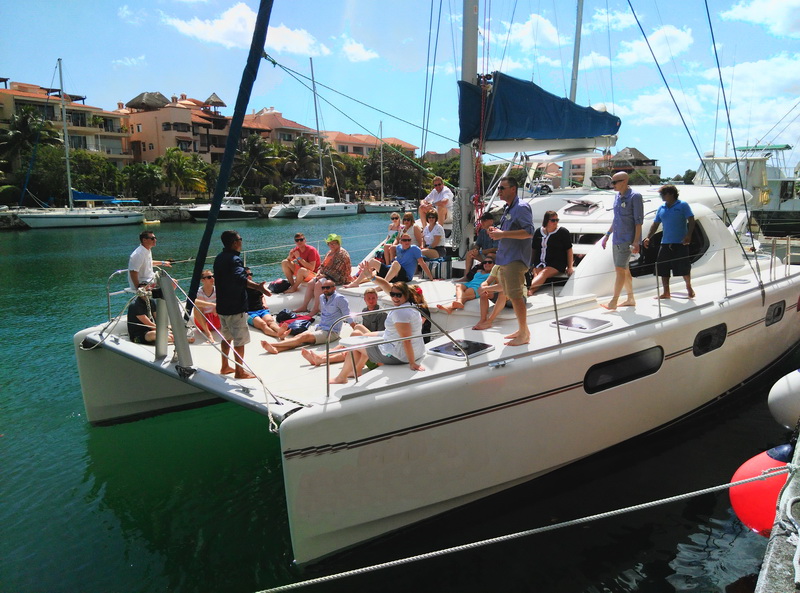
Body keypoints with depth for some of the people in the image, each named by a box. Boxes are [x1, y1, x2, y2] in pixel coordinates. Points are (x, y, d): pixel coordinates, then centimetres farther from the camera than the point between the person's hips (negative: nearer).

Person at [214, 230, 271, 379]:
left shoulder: (219, 258, 11)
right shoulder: (234, 259, -18)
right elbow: (239, 278, -37)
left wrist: (244, 279, 42)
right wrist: (258, 287, -51)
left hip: (222, 305, 9)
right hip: (235, 307, -9)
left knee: (226, 337, 20)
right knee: (239, 340, -1)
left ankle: (225, 367, 31)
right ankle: (239, 371, 4)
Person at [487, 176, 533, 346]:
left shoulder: (521, 207, -12)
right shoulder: (508, 208, 18)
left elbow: (529, 232, -23)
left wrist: (503, 234, -23)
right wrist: (497, 231, 8)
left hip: (515, 259, -10)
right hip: (505, 259, 10)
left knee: (516, 297, -8)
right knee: (511, 296, 15)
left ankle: (524, 334, 2)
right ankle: (522, 330, 25)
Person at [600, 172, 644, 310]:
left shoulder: (635, 196, -11)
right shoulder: (617, 196, 12)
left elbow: (639, 221, -13)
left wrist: (636, 242, -19)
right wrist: (607, 235, 21)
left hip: (627, 240, -8)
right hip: (617, 239, 8)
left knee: (620, 270, -10)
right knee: (624, 270, 13)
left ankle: (613, 302, -9)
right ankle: (630, 299, 24)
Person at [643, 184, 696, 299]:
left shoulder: (682, 205, -3)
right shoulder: (661, 208, 11)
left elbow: (691, 221, -7)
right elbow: (655, 224, 15)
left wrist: (688, 235, -19)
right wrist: (648, 237, 4)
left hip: (680, 243, -5)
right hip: (665, 243, 5)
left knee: (684, 268, 1)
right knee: (663, 268, 3)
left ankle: (689, 288, 22)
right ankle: (666, 292, 13)